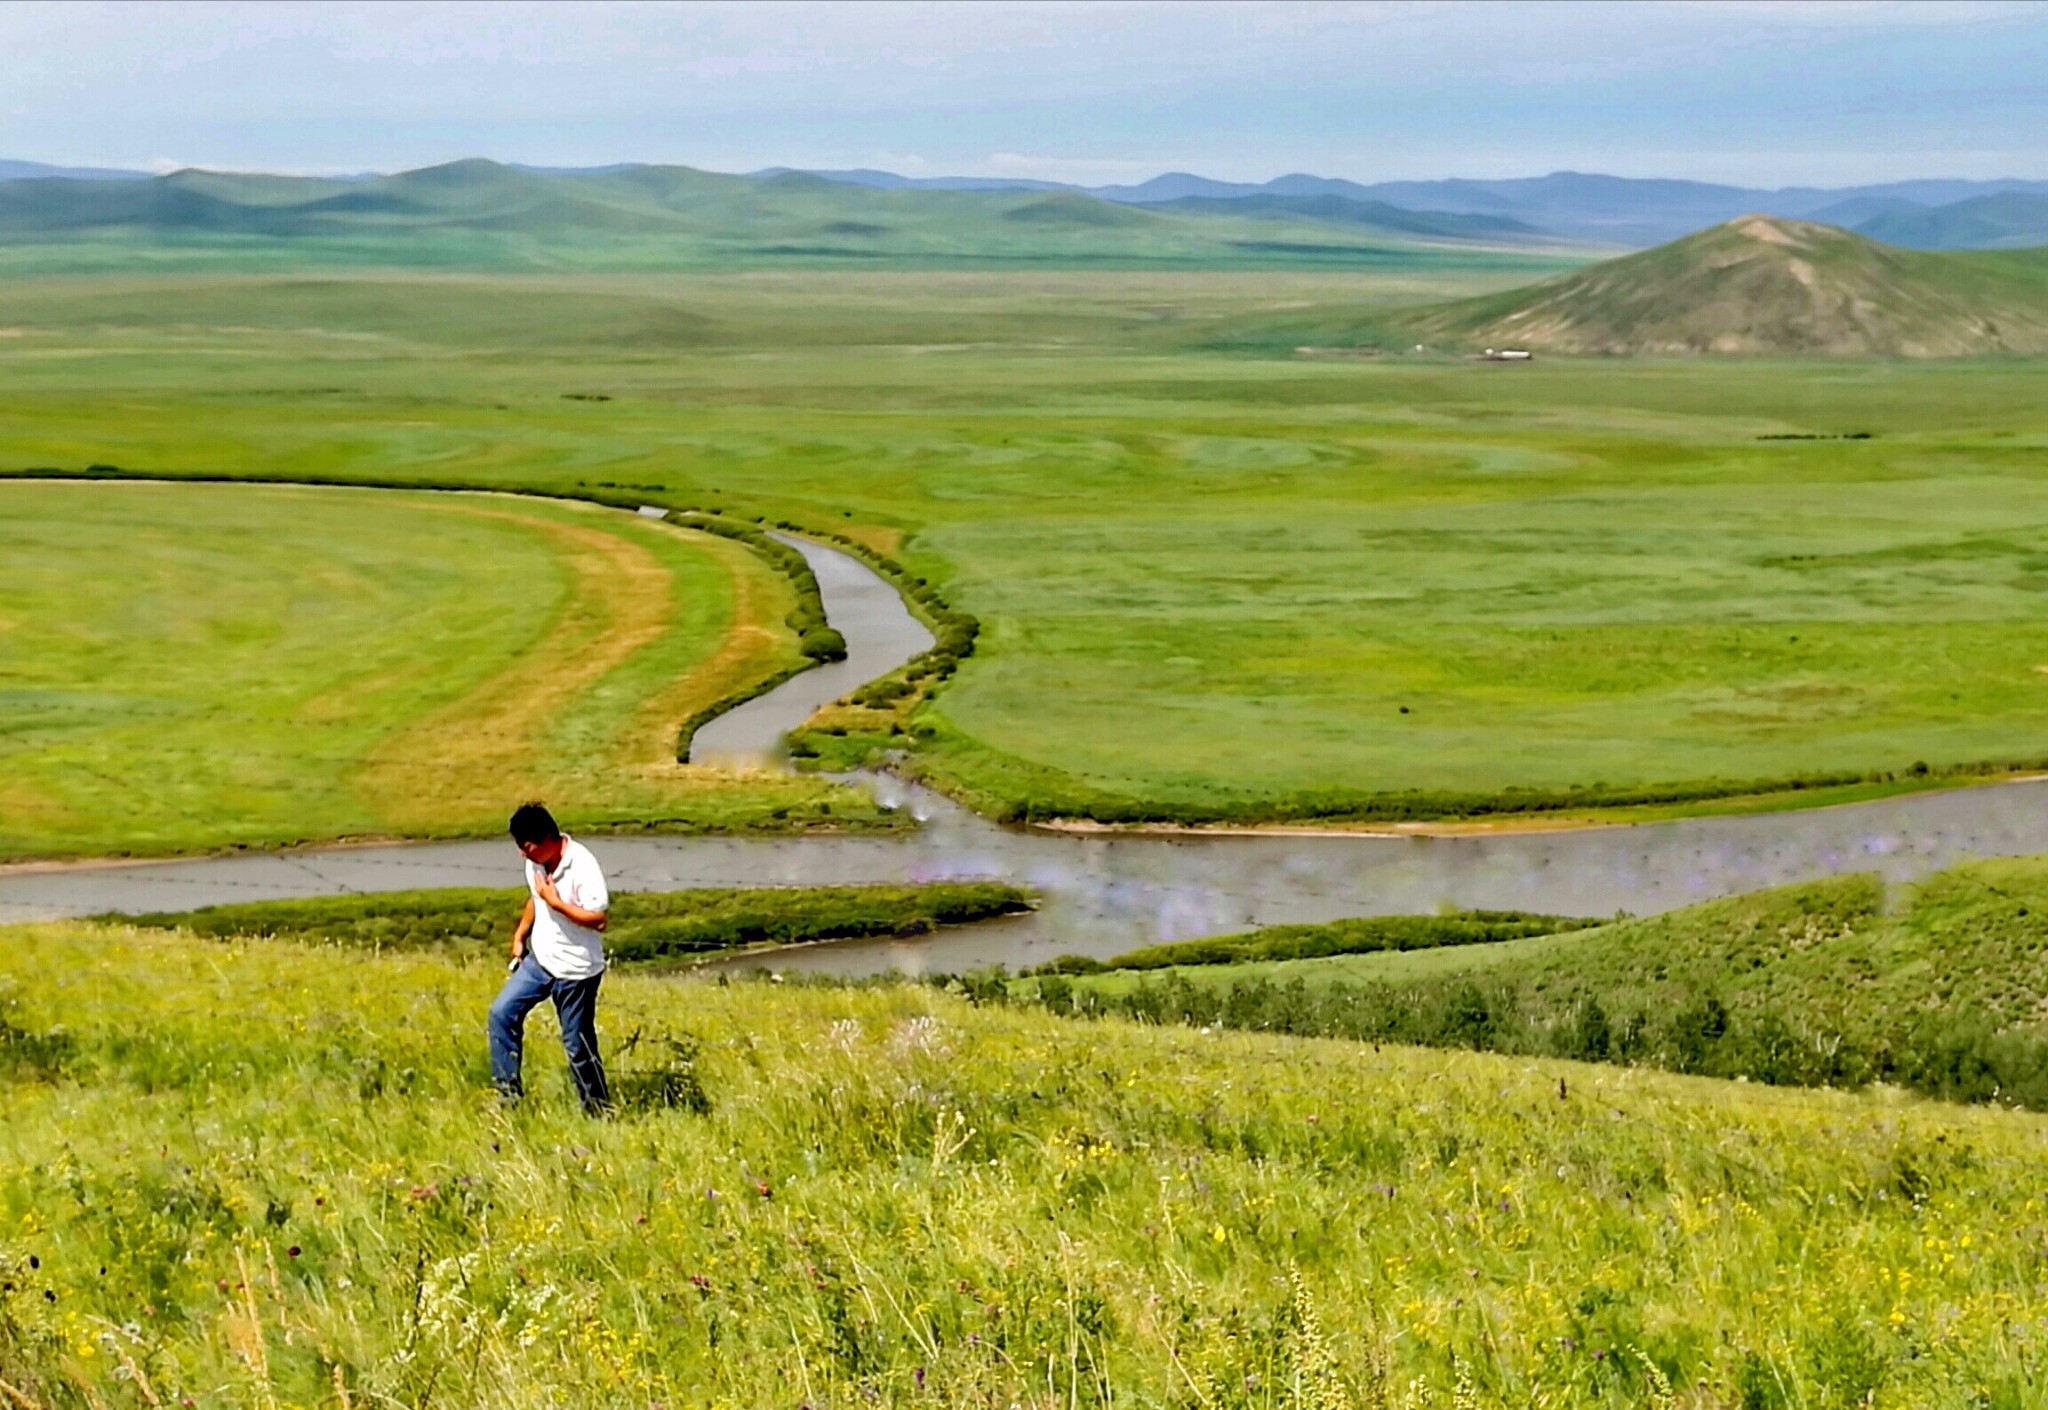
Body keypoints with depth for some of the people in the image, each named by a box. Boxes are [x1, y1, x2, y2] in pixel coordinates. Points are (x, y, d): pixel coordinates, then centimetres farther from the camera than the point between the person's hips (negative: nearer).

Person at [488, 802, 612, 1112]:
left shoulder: (582, 866, -24)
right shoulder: (536, 862, 0)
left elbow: (599, 919, -27)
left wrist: (555, 901, -27)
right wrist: (519, 937, 12)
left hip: (575, 970, -8)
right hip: (539, 959, 8)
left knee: (577, 1043, 1)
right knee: (502, 1012, 1)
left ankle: (599, 1111, 17)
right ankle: (508, 1093, 10)